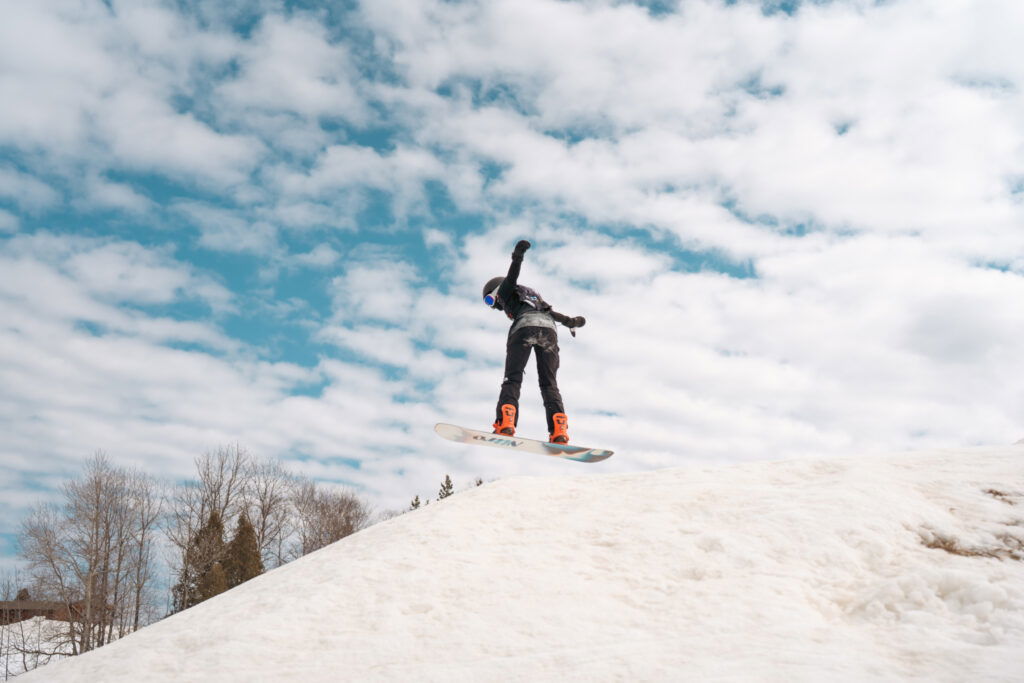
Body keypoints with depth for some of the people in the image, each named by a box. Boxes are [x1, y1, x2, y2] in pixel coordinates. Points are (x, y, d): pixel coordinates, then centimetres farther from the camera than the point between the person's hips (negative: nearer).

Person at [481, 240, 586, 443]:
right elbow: (552, 312, 28)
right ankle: (559, 432, -17)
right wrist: (570, 322, 17)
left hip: (525, 327, -5)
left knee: (512, 379, -6)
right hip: (549, 329, 5)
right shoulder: (532, 297, 42)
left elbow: (511, 277, 5)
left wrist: (517, 256, -11)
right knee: (549, 384, 2)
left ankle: (505, 425, -26)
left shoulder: (505, 291, 25)